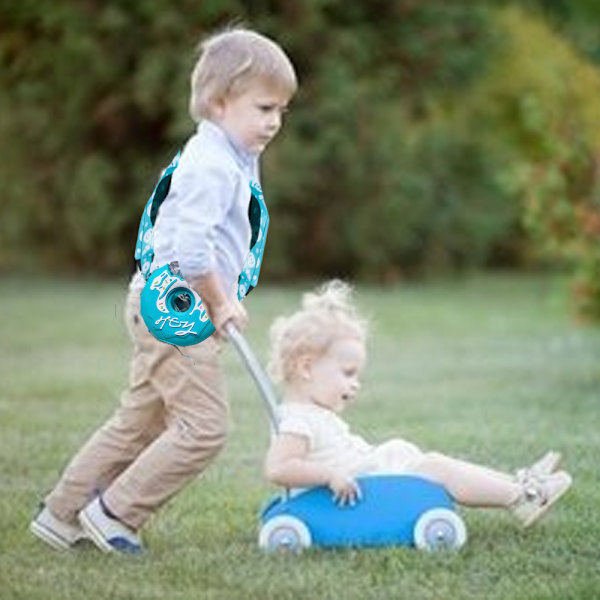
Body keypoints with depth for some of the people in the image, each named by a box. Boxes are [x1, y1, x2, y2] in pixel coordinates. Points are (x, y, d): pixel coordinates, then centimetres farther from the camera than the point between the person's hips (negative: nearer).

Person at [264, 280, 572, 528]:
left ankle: (517, 484, 7)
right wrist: (329, 475, -34)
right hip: (364, 496, -12)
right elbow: (277, 468, -31)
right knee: (436, 468, -13)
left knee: (435, 463, 11)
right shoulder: (298, 422, -18)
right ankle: (521, 500, -11)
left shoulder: (318, 416, 19)